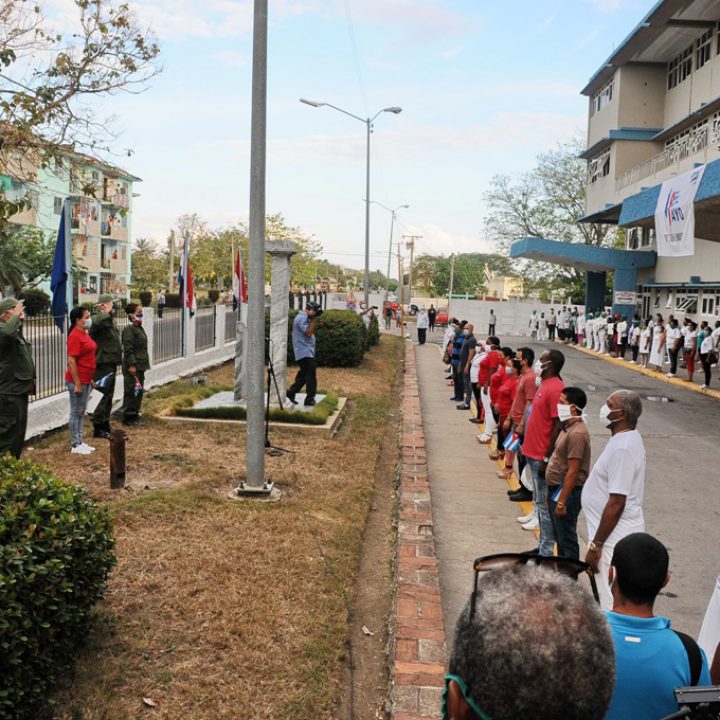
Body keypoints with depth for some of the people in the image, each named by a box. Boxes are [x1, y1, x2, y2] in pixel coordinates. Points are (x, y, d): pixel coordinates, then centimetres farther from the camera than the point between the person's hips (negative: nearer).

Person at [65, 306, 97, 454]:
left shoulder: (84, 333, 12)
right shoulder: (75, 336, -17)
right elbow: (71, 361, -20)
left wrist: (90, 379, 20)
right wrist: (77, 384, -21)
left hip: (85, 380, 9)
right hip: (77, 381, -9)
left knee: (81, 413, 14)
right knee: (76, 413, -1)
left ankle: (80, 442, 22)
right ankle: (75, 445, 7)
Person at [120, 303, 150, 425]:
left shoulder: (139, 328, 16)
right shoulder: (129, 329, -13)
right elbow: (128, 348, -19)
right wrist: (131, 365, -21)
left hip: (140, 366, 10)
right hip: (132, 366, -10)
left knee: (139, 391, 13)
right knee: (131, 391, -4)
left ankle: (134, 415, 21)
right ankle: (128, 417, 3)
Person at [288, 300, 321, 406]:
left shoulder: (305, 318, 18)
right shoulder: (302, 318, -14)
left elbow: (311, 331, 20)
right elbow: (308, 333, -21)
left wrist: (315, 320, 10)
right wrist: (314, 319, -19)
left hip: (307, 352, 11)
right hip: (304, 352, -11)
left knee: (303, 374, 16)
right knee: (311, 375, -8)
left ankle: (291, 393, 21)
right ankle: (309, 399, -4)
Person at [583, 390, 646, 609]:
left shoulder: (622, 449, -24)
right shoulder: (627, 438, 7)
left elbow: (616, 503, -25)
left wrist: (595, 544, -20)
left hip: (615, 539, -10)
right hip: (619, 535, 10)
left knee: (613, 606, -1)